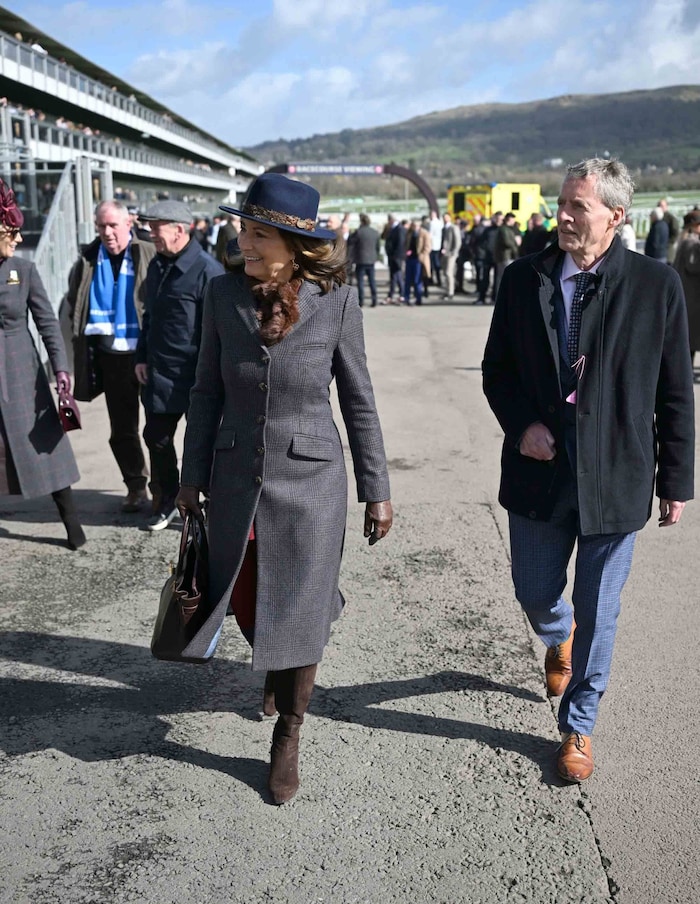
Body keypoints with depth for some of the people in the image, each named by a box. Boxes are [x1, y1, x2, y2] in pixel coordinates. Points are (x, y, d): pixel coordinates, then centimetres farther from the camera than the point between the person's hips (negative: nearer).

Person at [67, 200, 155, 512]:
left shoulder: (148, 255, -6)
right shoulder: (88, 259, 5)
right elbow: (74, 304, 14)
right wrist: (82, 339, 5)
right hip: (110, 355, 4)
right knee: (122, 428, 12)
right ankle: (135, 486, 26)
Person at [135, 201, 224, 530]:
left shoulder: (207, 270, -16)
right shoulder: (156, 266, 10)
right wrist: (142, 357, 12)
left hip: (195, 377, -7)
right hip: (159, 374, 7)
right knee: (156, 438, 14)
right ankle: (165, 501, 31)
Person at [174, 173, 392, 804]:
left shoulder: (335, 301, -10)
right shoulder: (224, 294, -3)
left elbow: (358, 400, -2)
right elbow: (207, 391, 5)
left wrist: (377, 490, 0)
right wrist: (193, 477, 6)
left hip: (310, 479, -3)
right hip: (237, 477, 3)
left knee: (297, 613, 6)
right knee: (244, 603, 15)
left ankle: (288, 738, 28)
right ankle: (277, 668, 50)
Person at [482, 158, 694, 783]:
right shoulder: (524, 278, -2)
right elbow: (497, 369, 7)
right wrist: (521, 425, -12)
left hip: (616, 477, -2)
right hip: (539, 469, 2)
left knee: (598, 613, 10)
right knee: (535, 595, 16)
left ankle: (578, 727, 32)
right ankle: (560, 639, 54)